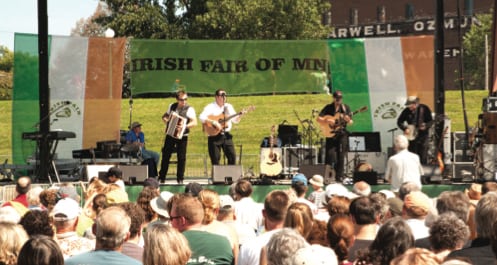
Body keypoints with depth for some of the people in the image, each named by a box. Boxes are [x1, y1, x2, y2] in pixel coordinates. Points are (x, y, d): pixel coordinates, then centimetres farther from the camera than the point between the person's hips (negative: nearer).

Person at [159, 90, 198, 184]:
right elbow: (165, 116, 21)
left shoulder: (189, 109, -8)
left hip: (182, 136, -4)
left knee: (181, 157, -1)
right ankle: (162, 177, 16)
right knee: (166, 155, 6)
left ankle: (180, 179, 9)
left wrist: (185, 126, -30)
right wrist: (166, 119, -1)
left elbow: (194, 122, -18)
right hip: (170, 135, 4)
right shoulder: (172, 106, 6)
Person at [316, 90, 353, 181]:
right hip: (331, 133, -1)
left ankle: (339, 175, 2)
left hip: (342, 134, 1)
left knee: (341, 155, -2)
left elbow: (350, 122, 5)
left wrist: (348, 120, -19)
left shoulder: (346, 108, 7)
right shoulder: (328, 108, 4)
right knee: (330, 154, -8)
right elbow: (318, 119, -1)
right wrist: (327, 121, -16)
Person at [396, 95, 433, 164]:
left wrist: (425, 126, -26)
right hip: (412, 136, 2)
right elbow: (399, 121, 7)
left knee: (423, 157, 0)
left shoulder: (424, 109, -8)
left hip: (423, 135, -2)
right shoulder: (407, 111, -3)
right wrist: (405, 128, -9)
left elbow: (431, 121, -6)